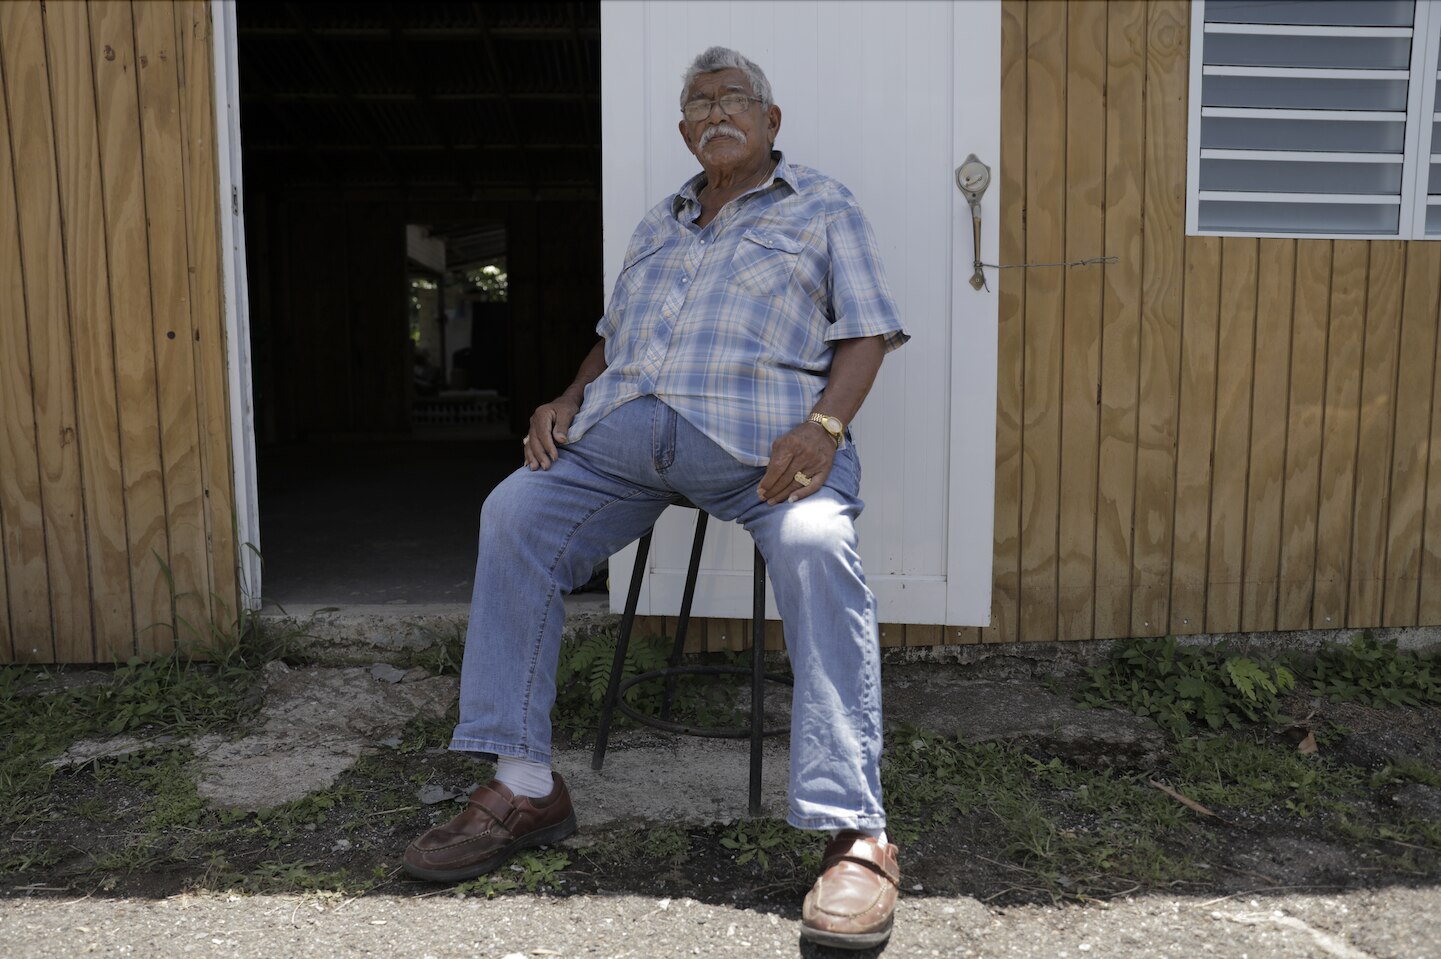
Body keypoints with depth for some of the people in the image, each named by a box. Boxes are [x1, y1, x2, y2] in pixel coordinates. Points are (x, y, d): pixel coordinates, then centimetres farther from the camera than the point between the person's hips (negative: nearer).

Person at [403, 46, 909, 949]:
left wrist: (824, 426, -17)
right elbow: (613, 337, 29)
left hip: (759, 434, -4)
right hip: (626, 427, 5)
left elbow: (867, 332, 3)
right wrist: (570, 400, 7)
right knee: (514, 514, -17)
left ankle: (856, 834, -30)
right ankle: (525, 786, -11)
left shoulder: (823, 207, 14)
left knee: (817, 546, -34)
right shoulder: (659, 224, 30)